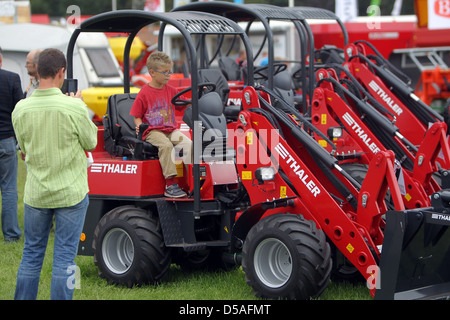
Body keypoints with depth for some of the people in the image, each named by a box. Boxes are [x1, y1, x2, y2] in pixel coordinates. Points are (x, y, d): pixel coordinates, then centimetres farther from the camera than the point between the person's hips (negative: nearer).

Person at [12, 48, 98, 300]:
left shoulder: (21, 109, -6)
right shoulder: (73, 107, -18)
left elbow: (24, 148, 7)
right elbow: (91, 142, -4)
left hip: (36, 193, 4)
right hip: (71, 192, -3)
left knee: (32, 253, 16)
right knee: (65, 257, 5)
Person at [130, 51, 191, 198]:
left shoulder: (171, 90, 14)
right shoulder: (144, 93, -1)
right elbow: (137, 116, 3)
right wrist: (139, 126, -17)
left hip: (171, 130, 5)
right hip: (153, 131, -5)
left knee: (188, 143, -22)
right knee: (166, 145, -34)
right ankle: (170, 184, -34)